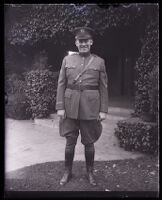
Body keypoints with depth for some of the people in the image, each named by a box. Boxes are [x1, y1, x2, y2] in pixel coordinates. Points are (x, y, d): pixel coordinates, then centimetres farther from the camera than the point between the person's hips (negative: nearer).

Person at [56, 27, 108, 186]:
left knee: (89, 142, 10)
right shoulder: (67, 60, 6)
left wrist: (103, 110, -2)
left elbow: (103, 88, 3)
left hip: (90, 108, -1)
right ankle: (67, 172, 28)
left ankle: (90, 172, 29)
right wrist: (60, 107, -3)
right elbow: (61, 84, 4)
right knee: (70, 141, 9)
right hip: (70, 107, 1)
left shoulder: (99, 62, 3)